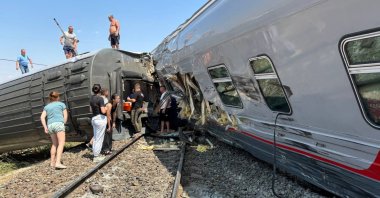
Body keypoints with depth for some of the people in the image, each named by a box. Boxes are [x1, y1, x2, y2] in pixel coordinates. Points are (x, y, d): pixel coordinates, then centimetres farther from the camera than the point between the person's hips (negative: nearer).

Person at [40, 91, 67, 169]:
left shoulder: (47, 106, 22)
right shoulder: (61, 104, 13)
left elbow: (42, 117, 8)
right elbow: (65, 116, 5)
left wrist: (45, 127, 3)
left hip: (50, 125, 5)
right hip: (59, 123, -5)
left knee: (55, 144, 18)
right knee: (61, 143, -11)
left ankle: (52, 162, 19)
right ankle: (58, 162, -24)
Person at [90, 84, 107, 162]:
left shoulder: (91, 98, 8)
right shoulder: (100, 98, -16)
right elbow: (103, 111, -20)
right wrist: (105, 108, -1)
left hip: (94, 118, 8)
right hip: (101, 118, -8)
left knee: (95, 138, 16)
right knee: (99, 138, -1)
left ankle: (95, 154, 24)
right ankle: (96, 157, 4)